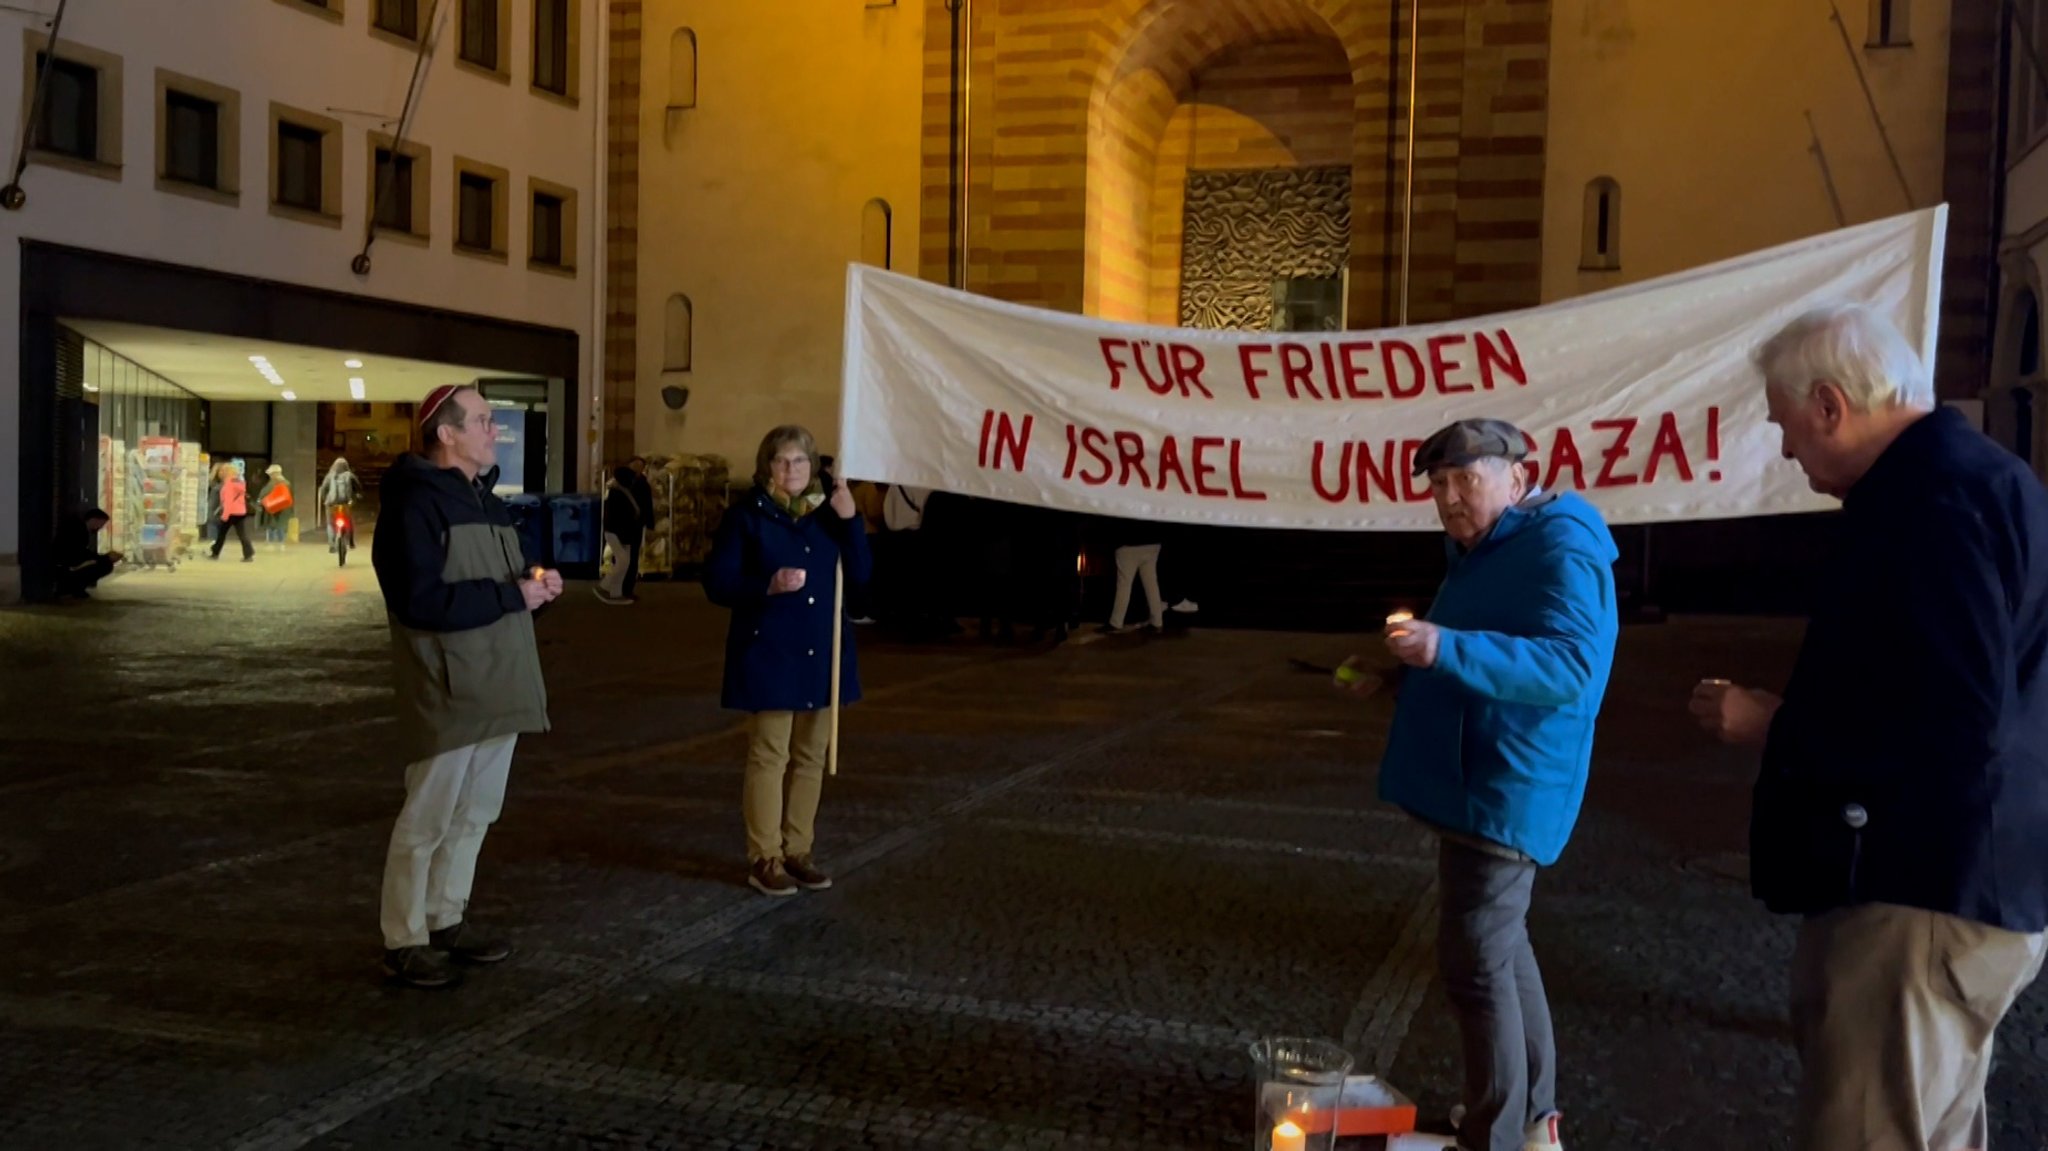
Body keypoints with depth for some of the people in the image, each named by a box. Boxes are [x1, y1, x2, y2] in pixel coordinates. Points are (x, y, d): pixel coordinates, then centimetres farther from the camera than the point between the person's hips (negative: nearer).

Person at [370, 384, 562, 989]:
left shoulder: (485, 500, 16)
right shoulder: (416, 502, -14)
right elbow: (422, 600, -25)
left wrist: (534, 582, 4)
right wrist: (512, 595, -20)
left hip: (496, 687, 9)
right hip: (450, 691, -9)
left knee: (474, 813, 15)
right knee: (428, 817, -1)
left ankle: (446, 920, 28)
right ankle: (404, 940, 11)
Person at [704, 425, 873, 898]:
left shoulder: (826, 512, 9)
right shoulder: (747, 515, -4)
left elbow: (861, 573, 4)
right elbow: (717, 583, -8)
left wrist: (850, 520, -8)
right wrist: (769, 585, -22)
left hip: (821, 652, 5)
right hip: (769, 652, -5)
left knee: (810, 755, 11)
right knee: (769, 755, -3)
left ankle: (797, 850, 21)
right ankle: (764, 859, 6)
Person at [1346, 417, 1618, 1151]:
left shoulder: (1560, 548, -16)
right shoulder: (1485, 554, 15)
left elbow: (1568, 665, -30)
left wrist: (1446, 649, -39)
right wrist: (1408, 664, 14)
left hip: (1505, 791, -11)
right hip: (1478, 784, 11)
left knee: (1476, 962, -7)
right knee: (1501, 947, 18)